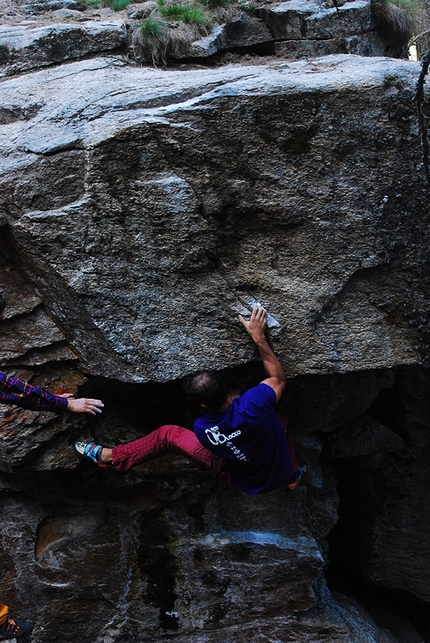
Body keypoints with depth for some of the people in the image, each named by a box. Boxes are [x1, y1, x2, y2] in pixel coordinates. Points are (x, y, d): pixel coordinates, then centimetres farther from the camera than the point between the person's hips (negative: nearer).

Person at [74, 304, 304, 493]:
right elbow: (279, 378, -13)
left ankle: (109, 456, 20)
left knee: (167, 434, 3)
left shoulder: (202, 428, -28)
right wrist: (259, 338, -14)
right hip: (281, 473, 1)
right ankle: (292, 475, 38)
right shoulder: (254, 403, -34)